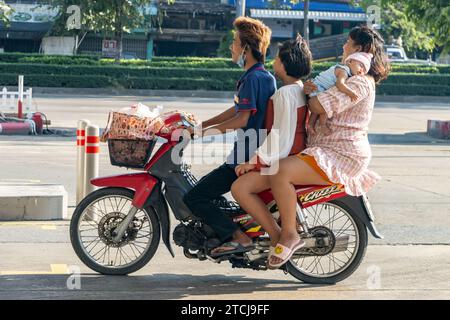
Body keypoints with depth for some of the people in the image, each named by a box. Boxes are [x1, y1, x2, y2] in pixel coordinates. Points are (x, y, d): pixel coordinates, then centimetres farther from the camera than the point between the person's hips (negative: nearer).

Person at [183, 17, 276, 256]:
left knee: (194, 198, -12)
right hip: (262, 153, 11)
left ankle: (238, 238, -17)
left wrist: (212, 129, -10)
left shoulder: (252, 79, -16)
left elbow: (242, 119, -23)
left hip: (247, 156, -10)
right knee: (204, 185, 25)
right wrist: (202, 124, 24)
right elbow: (237, 110, 23)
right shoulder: (267, 77, 16)